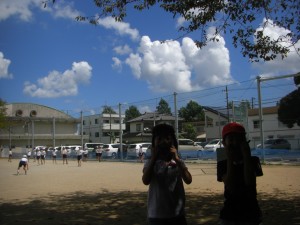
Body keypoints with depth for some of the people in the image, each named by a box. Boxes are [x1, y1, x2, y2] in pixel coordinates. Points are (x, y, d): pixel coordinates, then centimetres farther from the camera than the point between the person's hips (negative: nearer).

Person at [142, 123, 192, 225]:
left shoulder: (178, 162, 2)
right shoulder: (150, 162, -1)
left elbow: (188, 180, -13)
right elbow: (146, 181, -19)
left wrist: (177, 159, -18)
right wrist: (153, 158, -18)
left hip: (177, 214, 2)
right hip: (157, 215, -2)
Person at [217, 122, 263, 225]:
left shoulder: (253, 161, -4)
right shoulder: (222, 164, -3)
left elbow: (249, 182, -21)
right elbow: (231, 187, -18)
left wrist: (246, 155, -17)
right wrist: (230, 159, -18)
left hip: (250, 214, 0)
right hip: (229, 215, 0)